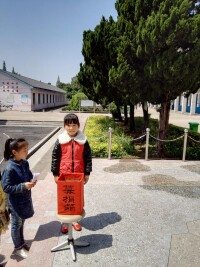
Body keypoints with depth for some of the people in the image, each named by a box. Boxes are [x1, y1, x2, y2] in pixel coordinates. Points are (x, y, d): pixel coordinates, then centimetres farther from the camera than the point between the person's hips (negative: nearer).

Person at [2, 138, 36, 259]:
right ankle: (18, 248, 35)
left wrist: (32, 181, -11)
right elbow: (6, 188, -23)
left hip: (25, 199, 6)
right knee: (16, 224, 15)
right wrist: (23, 186, -29)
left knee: (22, 222, 24)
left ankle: (22, 242, 45)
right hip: (16, 202, -6)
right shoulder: (10, 168, -27)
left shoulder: (25, 163, -5)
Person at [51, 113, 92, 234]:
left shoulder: (83, 140, -6)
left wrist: (87, 173, -1)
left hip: (79, 175, 1)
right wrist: (55, 174, -2)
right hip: (63, 175, 0)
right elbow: (55, 157, -2)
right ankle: (64, 221, 30)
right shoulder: (60, 140, -7)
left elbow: (88, 157, -1)